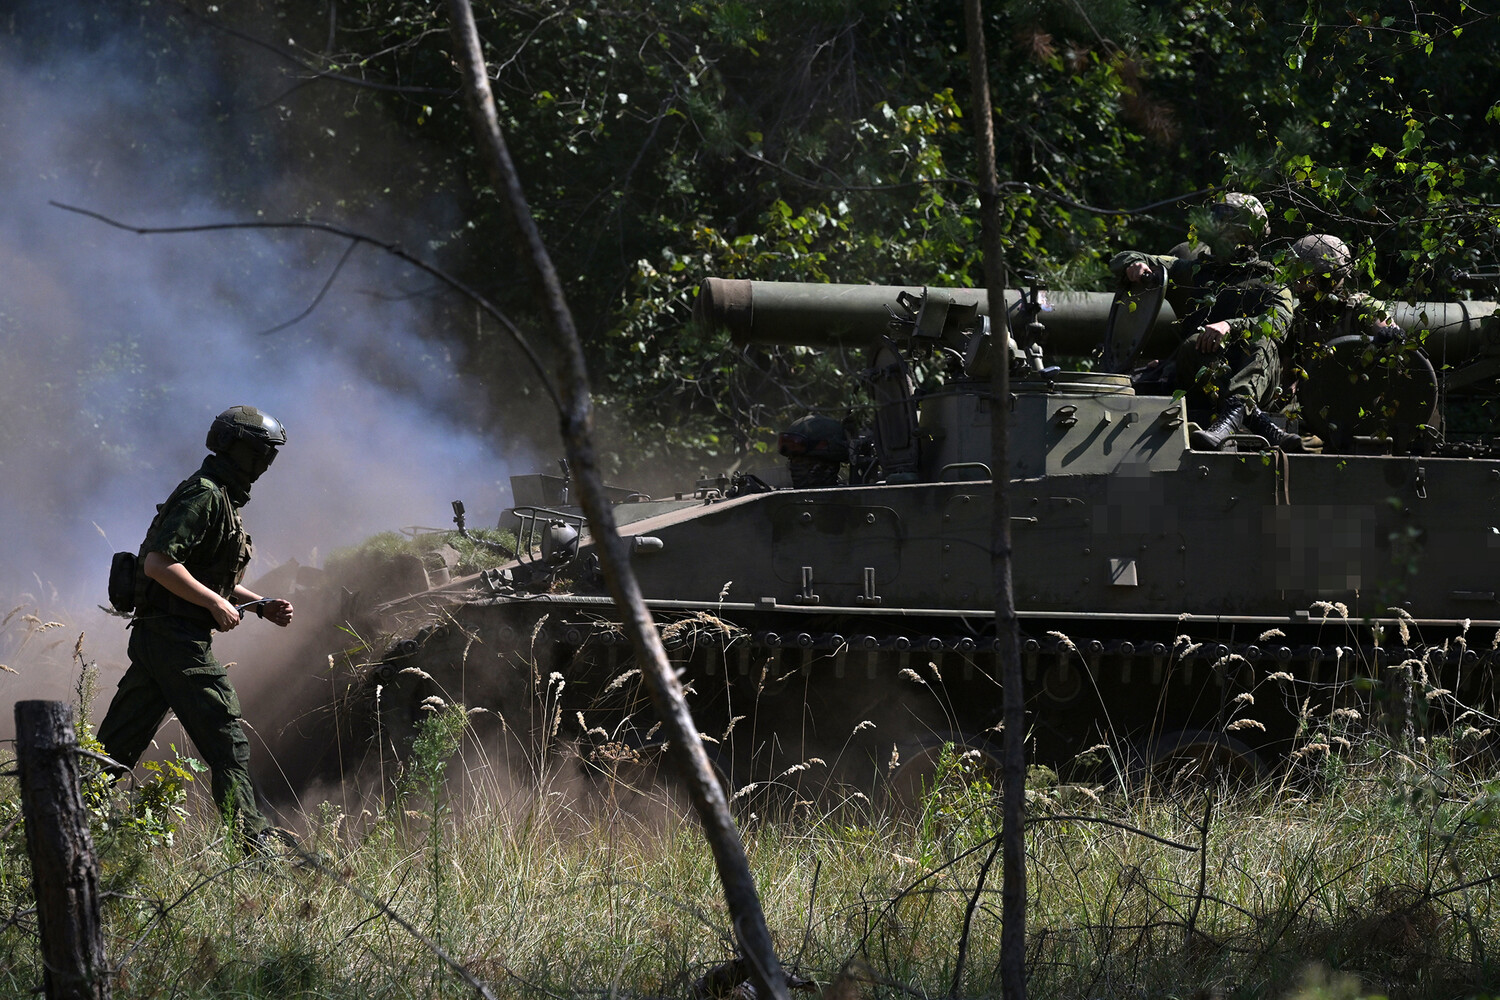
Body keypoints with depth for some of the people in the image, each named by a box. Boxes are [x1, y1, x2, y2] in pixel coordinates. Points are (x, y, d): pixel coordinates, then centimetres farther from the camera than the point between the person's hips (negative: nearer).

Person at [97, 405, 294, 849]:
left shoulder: (222, 497, 19)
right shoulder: (203, 495, -13)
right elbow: (159, 563, -22)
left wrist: (262, 605, 17)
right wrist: (216, 604, -18)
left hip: (155, 635, 10)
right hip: (178, 639, -10)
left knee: (117, 746, 11)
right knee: (227, 743, -8)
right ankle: (252, 843, -7)